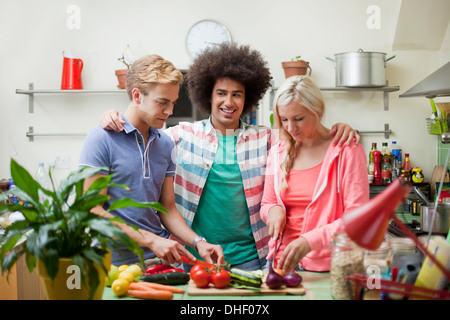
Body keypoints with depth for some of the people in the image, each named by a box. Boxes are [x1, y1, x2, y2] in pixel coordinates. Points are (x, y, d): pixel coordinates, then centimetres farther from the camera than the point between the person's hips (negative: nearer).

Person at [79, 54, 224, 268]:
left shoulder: (165, 144, 12)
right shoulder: (101, 139, -7)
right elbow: (93, 211, -11)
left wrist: (197, 242, -1)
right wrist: (151, 240, -15)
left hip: (161, 259, 4)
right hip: (118, 263, -4)